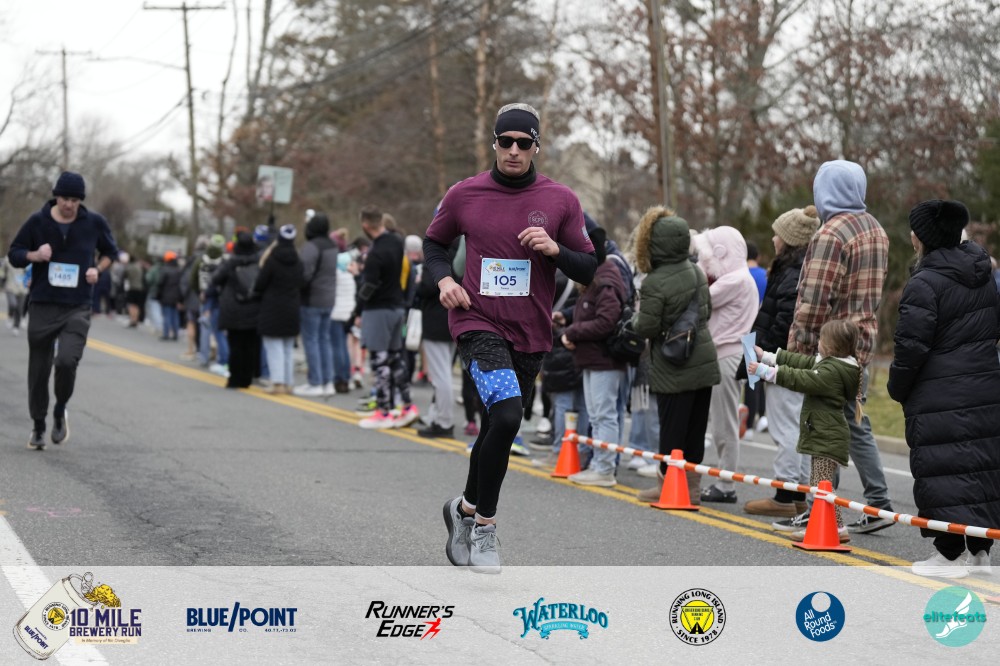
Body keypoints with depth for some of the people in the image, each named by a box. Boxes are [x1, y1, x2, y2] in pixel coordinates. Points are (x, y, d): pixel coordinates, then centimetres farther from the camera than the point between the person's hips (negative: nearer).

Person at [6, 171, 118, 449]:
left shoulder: (95, 222, 0)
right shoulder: (38, 222, -2)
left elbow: (110, 252, 17)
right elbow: (14, 254, 6)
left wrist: (98, 270, -3)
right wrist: (35, 256, -14)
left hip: (77, 309, -1)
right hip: (42, 307, 1)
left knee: (66, 361, -22)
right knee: (39, 370, 6)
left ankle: (60, 412, 6)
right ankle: (38, 426, 25)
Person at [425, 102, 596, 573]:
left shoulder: (560, 200, 2)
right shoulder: (464, 195, 1)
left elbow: (589, 270, 4)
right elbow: (433, 244, 16)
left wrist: (555, 250, -15)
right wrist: (443, 278, -4)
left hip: (531, 336, 3)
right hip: (478, 324, -3)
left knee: (498, 429, 13)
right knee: (507, 413, -25)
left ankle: (466, 509, 39)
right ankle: (483, 523, -10)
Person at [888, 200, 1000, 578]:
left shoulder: (924, 285, -14)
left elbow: (911, 346, -14)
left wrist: (898, 389, -1)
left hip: (940, 399, -8)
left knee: (943, 470, -3)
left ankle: (951, 555, -3)